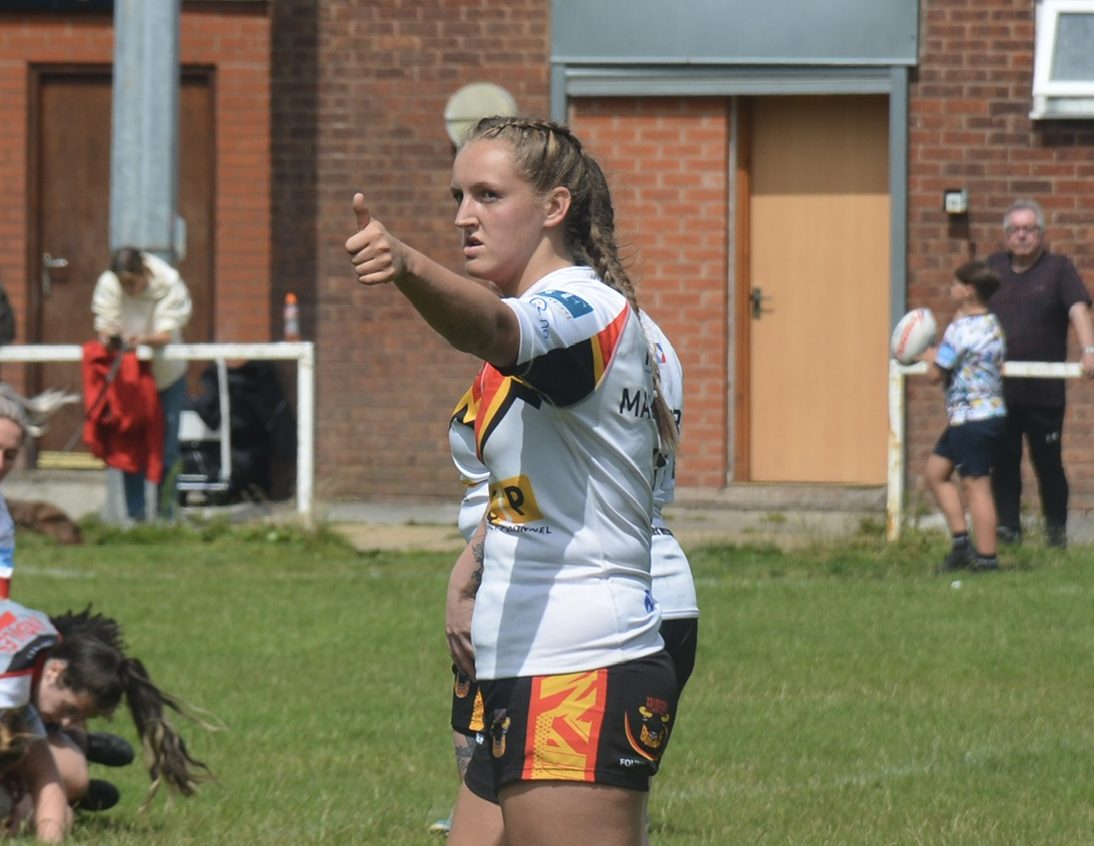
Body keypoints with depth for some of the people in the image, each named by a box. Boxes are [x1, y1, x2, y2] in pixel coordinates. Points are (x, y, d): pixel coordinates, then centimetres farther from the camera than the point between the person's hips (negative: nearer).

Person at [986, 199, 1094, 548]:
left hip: (1044, 390, -3)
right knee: (1003, 462, 3)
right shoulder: (993, 267, 12)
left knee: (1048, 461, 2)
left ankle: (1056, 529, 14)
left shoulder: (1058, 268, 2)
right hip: (998, 388, 3)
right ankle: (1008, 527, 11)